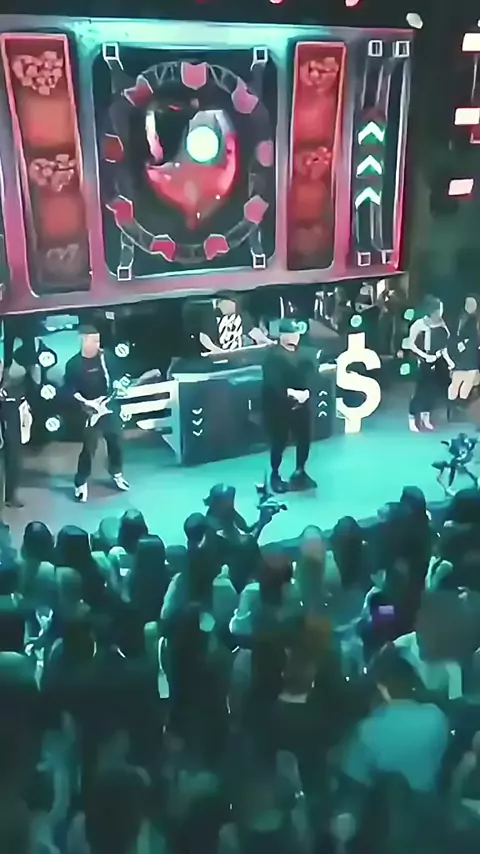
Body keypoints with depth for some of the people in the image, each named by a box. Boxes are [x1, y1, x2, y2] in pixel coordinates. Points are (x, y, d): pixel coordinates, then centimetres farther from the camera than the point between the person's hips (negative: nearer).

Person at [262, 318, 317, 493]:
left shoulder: (302, 353, 8)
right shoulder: (273, 355, -12)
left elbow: (309, 374, 4)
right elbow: (272, 383, -20)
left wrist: (306, 391, -14)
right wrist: (291, 393, -24)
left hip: (301, 404, 6)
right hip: (279, 406, -6)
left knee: (304, 438, 12)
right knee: (279, 442, 3)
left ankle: (300, 472, 31)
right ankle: (275, 475, 21)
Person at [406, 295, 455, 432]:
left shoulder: (441, 324, -2)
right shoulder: (419, 324, -17)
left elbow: (443, 344, 8)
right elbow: (410, 344, -15)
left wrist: (448, 359, 2)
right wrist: (425, 356, -19)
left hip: (438, 363, 5)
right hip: (424, 363, -5)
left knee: (434, 390, 11)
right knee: (421, 391, -2)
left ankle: (426, 419, 27)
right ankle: (412, 420, 14)